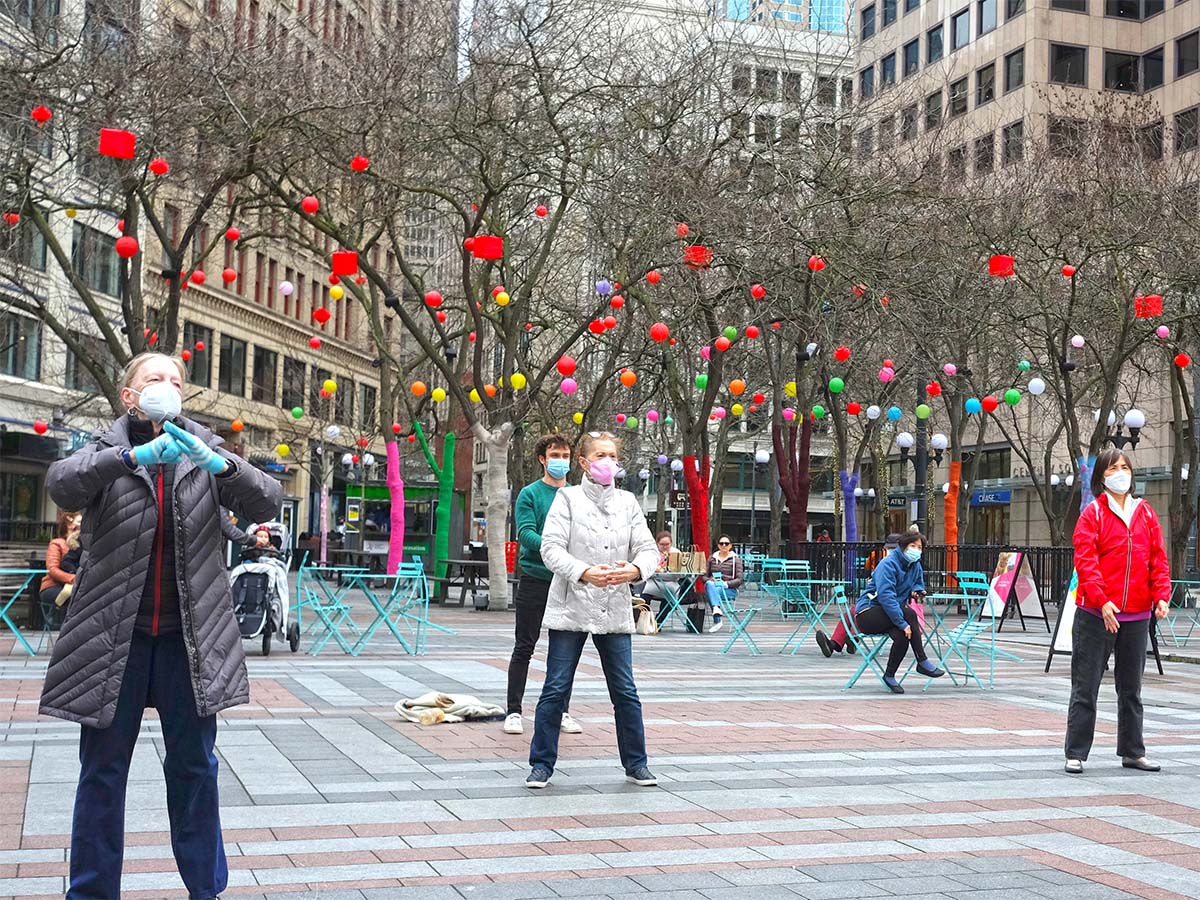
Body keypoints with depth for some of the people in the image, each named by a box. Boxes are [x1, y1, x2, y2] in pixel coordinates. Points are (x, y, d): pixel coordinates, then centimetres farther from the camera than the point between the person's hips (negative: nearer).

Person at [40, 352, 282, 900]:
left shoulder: (204, 451, 6)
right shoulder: (107, 451, 3)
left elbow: (268, 503, -6)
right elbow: (62, 485, -19)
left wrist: (218, 464, -24)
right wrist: (138, 454, -33)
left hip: (189, 634, 1)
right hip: (115, 635, -1)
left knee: (195, 764, 9)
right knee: (102, 768, 6)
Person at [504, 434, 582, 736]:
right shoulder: (530, 494, -1)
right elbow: (525, 533, -12)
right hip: (535, 579, -3)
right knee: (524, 649, 2)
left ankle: (563, 712, 18)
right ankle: (514, 712, 9)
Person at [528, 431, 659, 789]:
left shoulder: (627, 502, 10)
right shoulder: (568, 497, 0)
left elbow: (648, 549, 6)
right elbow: (551, 548, -9)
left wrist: (635, 568, -17)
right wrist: (584, 572, -24)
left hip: (615, 610, 3)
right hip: (571, 607, -3)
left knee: (625, 691, 6)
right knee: (555, 689, 1)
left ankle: (635, 763, 19)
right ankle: (541, 764, 11)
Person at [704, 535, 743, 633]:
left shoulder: (736, 559, 8)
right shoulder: (712, 558, 19)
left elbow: (739, 580, 1)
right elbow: (705, 576, 16)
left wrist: (726, 583, -16)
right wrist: (711, 580, -8)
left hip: (730, 590, -2)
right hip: (712, 587, 2)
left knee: (715, 590, -36)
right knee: (709, 584, -35)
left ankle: (716, 622, -44)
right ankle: (716, 609, -52)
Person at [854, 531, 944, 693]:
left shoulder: (915, 565, 9)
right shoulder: (888, 564, -17)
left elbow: (919, 583, 30)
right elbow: (886, 596, -28)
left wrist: (916, 590, 2)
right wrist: (902, 623, -35)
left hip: (889, 613, 8)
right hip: (867, 614, -8)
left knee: (902, 636, -27)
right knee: (909, 614, -30)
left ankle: (890, 676, -13)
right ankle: (922, 661, -23)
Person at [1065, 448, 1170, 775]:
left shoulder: (1145, 513, 10)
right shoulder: (1093, 513, -3)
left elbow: (1158, 558, 9)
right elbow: (1086, 560, -11)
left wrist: (1162, 596, -6)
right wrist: (1102, 600, -21)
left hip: (1137, 615, 4)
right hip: (1096, 614, -4)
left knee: (1131, 687, 15)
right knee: (1085, 687, 0)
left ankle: (1132, 751, 26)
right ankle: (1076, 754, 6)